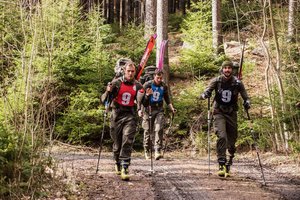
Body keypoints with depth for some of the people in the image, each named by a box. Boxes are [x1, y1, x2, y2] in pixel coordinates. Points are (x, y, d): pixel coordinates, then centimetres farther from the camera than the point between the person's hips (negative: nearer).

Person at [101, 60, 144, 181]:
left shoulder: (138, 86, 4)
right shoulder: (116, 83, -2)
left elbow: (141, 103, 6)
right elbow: (104, 100, -3)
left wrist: (143, 96, -15)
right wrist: (108, 92, -24)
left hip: (130, 116, 0)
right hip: (117, 115, 0)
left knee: (127, 142, -14)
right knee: (117, 143, 9)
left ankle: (124, 168, -18)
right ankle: (117, 164, 33)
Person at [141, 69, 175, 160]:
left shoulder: (164, 86, 5)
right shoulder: (147, 85, -4)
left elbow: (167, 99, 17)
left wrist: (171, 108, 4)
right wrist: (147, 95, -25)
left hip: (159, 110, 1)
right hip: (148, 110, -1)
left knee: (159, 129, -16)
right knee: (147, 131, 4)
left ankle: (158, 151, -21)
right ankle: (147, 151, 19)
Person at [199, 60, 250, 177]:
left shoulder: (237, 83, -5)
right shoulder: (216, 81, -5)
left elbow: (245, 97, 0)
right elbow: (207, 92, -2)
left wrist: (247, 103, -22)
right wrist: (204, 95, -25)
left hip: (232, 114, 2)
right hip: (219, 113, -2)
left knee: (232, 142, 5)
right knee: (222, 137, -22)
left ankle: (228, 167, 23)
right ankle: (221, 166, -21)